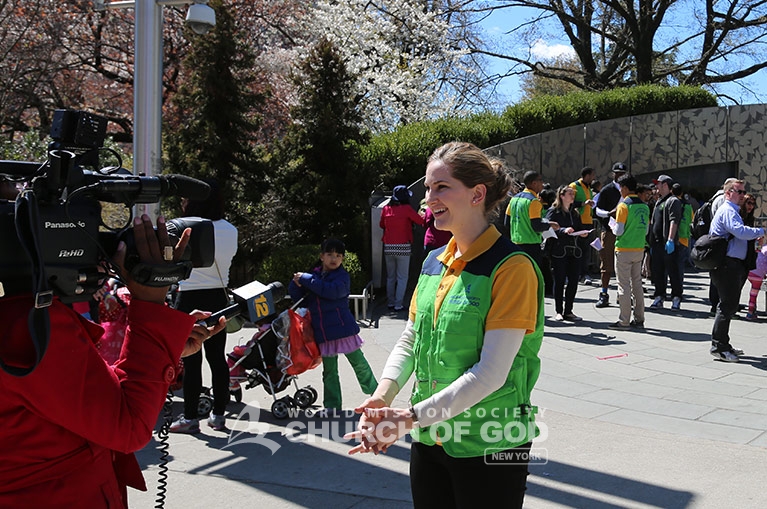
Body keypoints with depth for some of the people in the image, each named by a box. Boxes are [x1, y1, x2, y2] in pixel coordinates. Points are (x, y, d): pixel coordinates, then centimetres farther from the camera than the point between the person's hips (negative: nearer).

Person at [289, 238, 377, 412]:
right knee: (329, 371, 13)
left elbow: (332, 290, -27)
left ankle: (375, 392, 24)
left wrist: (305, 278, -22)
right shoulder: (313, 274, 9)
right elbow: (297, 297, 12)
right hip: (323, 332, 5)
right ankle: (332, 406, 21)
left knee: (359, 363, 6)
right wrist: (296, 283, -10)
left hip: (343, 327, -5)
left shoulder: (342, 276, -7)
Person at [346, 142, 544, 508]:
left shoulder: (511, 268, -16)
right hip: (428, 439, 6)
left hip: (488, 448, -6)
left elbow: (491, 372, -22)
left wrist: (411, 418, -25)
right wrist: (382, 395, -8)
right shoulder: (434, 262, 6)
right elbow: (409, 340, 10)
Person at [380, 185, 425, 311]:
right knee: (402, 277, 3)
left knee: (390, 277, 15)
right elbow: (421, 221, -2)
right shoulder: (406, 209, -9)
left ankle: (390, 302, 18)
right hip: (403, 247, -4)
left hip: (388, 247, 4)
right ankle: (398, 304, 1)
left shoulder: (386, 209, 2)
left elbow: (381, 225, 16)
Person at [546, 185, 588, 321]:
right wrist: (563, 230, -24)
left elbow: (580, 228, 24)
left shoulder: (575, 213, 20)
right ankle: (559, 312, 7)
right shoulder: (553, 212, -1)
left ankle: (568, 311, 12)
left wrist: (583, 233, 2)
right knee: (559, 281, -2)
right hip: (559, 252, -6)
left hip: (574, 251, 6)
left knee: (573, 281, 3)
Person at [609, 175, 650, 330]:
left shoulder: (624, 205, -13)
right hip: (639, 249, 7)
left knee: (624, 285, -2)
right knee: (637, 284, 12)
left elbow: (619, 231, -15)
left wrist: (613, 226, 5)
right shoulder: (644, 206, 8)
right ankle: (639, 319, 15)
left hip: (624, 250, -6)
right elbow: (646, 230, 12)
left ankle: (624, 321, -1)